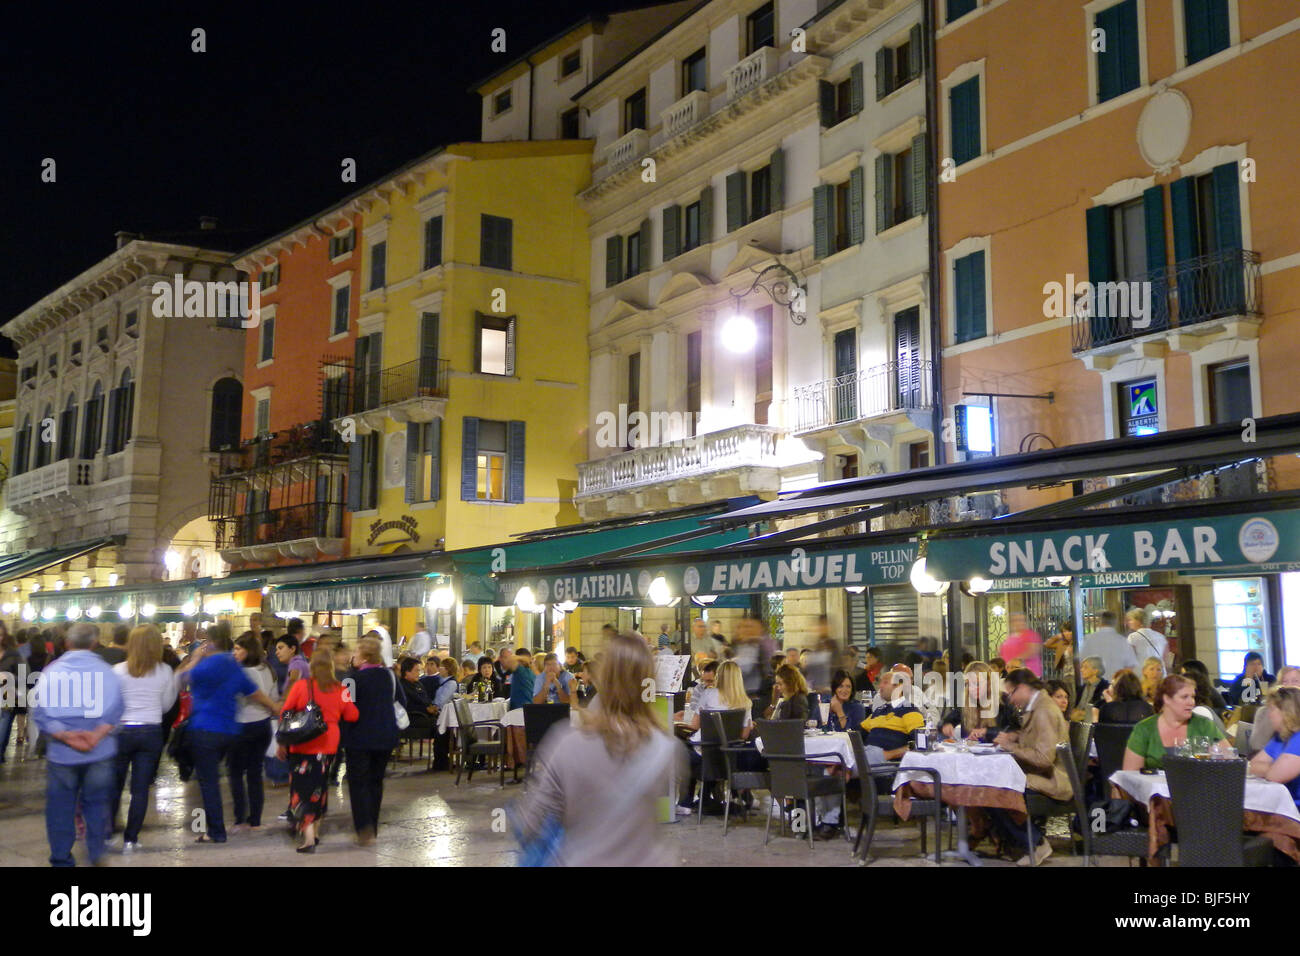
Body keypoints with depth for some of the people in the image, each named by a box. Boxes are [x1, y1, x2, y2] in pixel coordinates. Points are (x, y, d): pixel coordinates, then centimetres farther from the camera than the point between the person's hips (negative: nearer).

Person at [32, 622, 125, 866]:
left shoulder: (52, 671, -3)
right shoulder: (106, 671, -1)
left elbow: (40, 711, -10)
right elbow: (115, 709, -9)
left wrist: (65, 736, -16)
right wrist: (98, 734, -16)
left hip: (61, 753, -1)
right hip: (101, 753, 1)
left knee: (60, 808, 11)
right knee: (96, 804, 14)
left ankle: (61, 859, 17)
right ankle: (96, 854, 15)